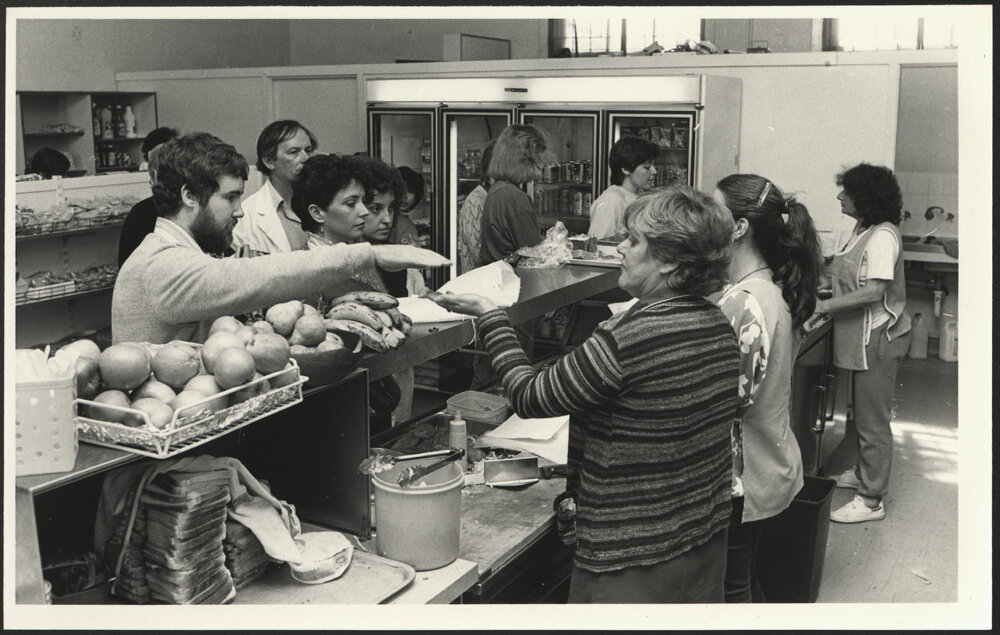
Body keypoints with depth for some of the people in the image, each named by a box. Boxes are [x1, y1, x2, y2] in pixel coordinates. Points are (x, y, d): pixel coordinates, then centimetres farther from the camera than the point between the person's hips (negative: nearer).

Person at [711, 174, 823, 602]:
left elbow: (732, 399, -25)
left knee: (729, 588, 8)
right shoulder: (775, 290, 5)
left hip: (740, 475, -9)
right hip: (770, 466, 9)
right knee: (745, 579, 25)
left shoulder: (744, 302, -26)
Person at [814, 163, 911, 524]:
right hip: (863, 339, 10)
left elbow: (874, 292, -27)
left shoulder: (883, 237, -20)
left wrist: (824, 306, -27)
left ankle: (871, 500, 7)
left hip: (879, 339, -10)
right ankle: (864, 472, 39)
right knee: (863, 412, 22)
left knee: (873, 420, -2)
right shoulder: (863, 230, 10)